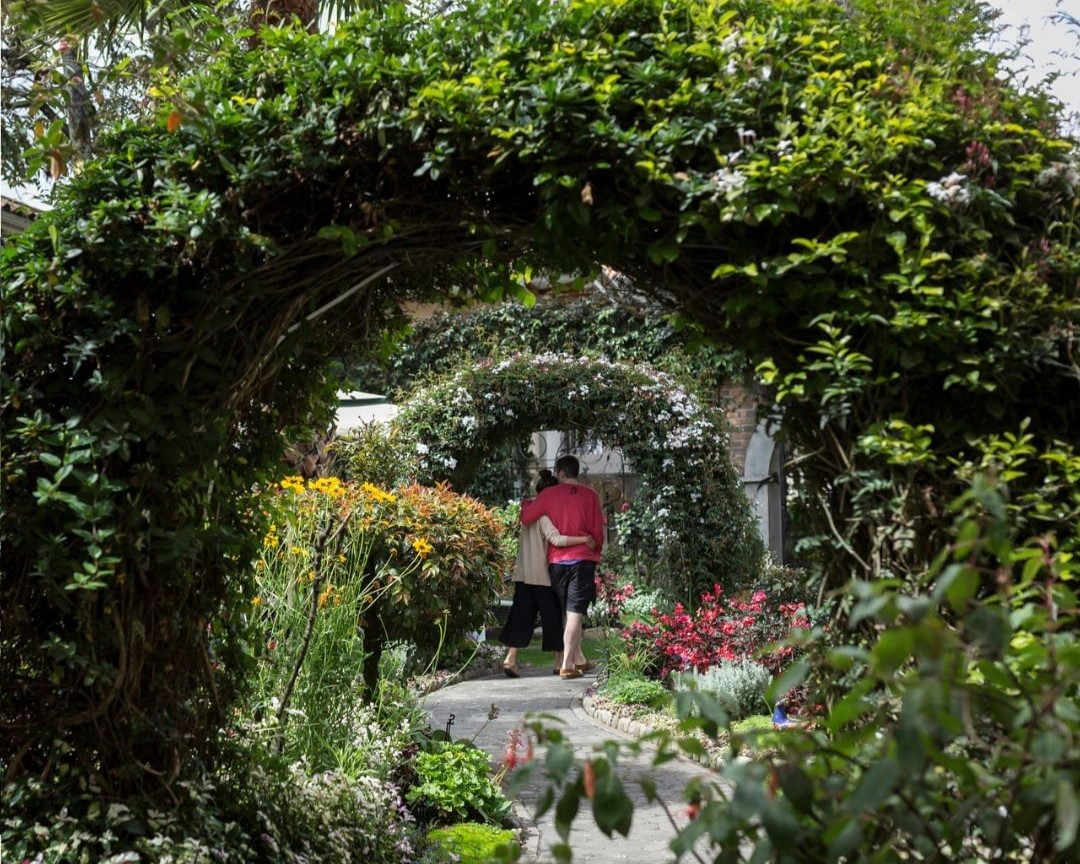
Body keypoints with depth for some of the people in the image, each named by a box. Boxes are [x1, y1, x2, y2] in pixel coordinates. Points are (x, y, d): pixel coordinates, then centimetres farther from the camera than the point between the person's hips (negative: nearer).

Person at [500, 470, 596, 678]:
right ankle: (559, 662, 13)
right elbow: (556, 539, -26)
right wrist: (584, 539, -25)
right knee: (553, 616, 5)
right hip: (542, 575, -7)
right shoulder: (544, 514, -14)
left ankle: (510, 658, -4)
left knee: (522, 616, 6)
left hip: (524, 575, 7)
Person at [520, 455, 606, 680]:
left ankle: (579, 659, 23)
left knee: (569, 612, 15)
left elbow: (525, 519, 0)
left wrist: (526, 504, 21)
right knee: (575, 613, -4)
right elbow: (599, 530, 2)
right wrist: (596, 551, 18)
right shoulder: (590, 495, 0)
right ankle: (567, 665, -9)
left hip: (556, 561, 2)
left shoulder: (549, 494, 0)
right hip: (583, 559, -2)